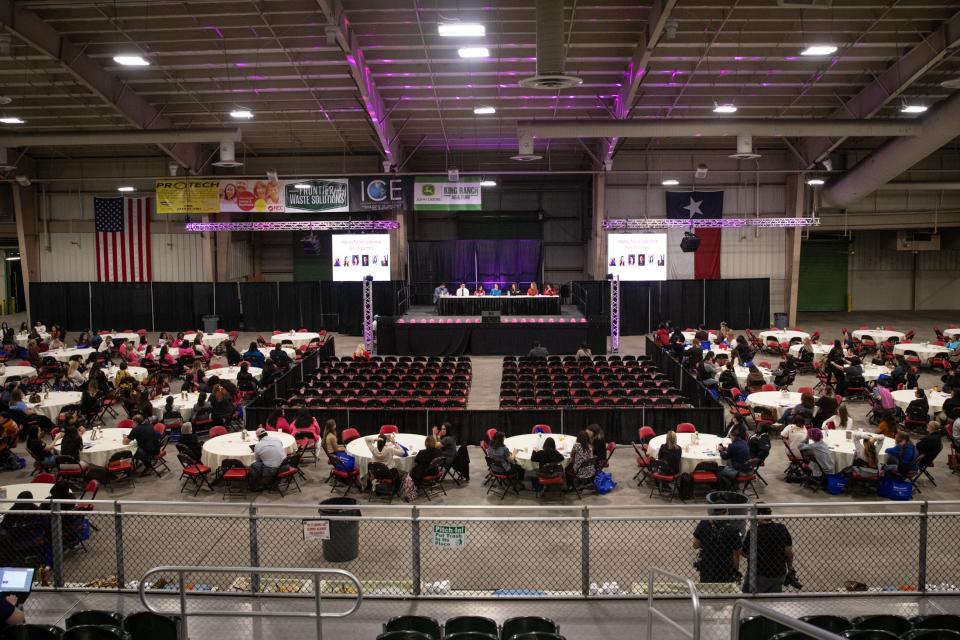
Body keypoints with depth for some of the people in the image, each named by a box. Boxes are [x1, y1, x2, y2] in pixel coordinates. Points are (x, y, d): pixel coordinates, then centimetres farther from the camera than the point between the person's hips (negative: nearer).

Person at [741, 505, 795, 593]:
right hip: (779, 575, 4)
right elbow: (789, 551, 0)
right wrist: (790, 567, 16)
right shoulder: (782, 529, -8)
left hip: (758, 576, -4)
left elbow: (746, 554, -11)